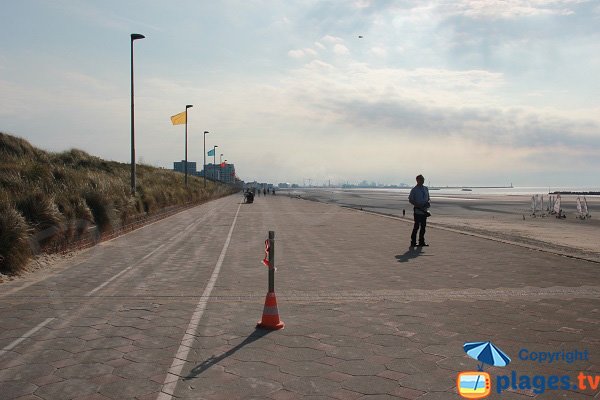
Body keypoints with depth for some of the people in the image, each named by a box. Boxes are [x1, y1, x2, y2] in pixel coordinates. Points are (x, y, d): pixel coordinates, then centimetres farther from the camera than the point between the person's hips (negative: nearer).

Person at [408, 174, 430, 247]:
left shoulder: (426, 188, 13)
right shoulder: (414, 190, -4)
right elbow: (410, 199, -5)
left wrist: (428, 203, 1)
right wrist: (417, 205, -17)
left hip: (424, 210, 6)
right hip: (418, 211, -6)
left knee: (423, 226, 8)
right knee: (416, 226, -7)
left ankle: (421, 242, 17)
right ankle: (413, 242, 0)